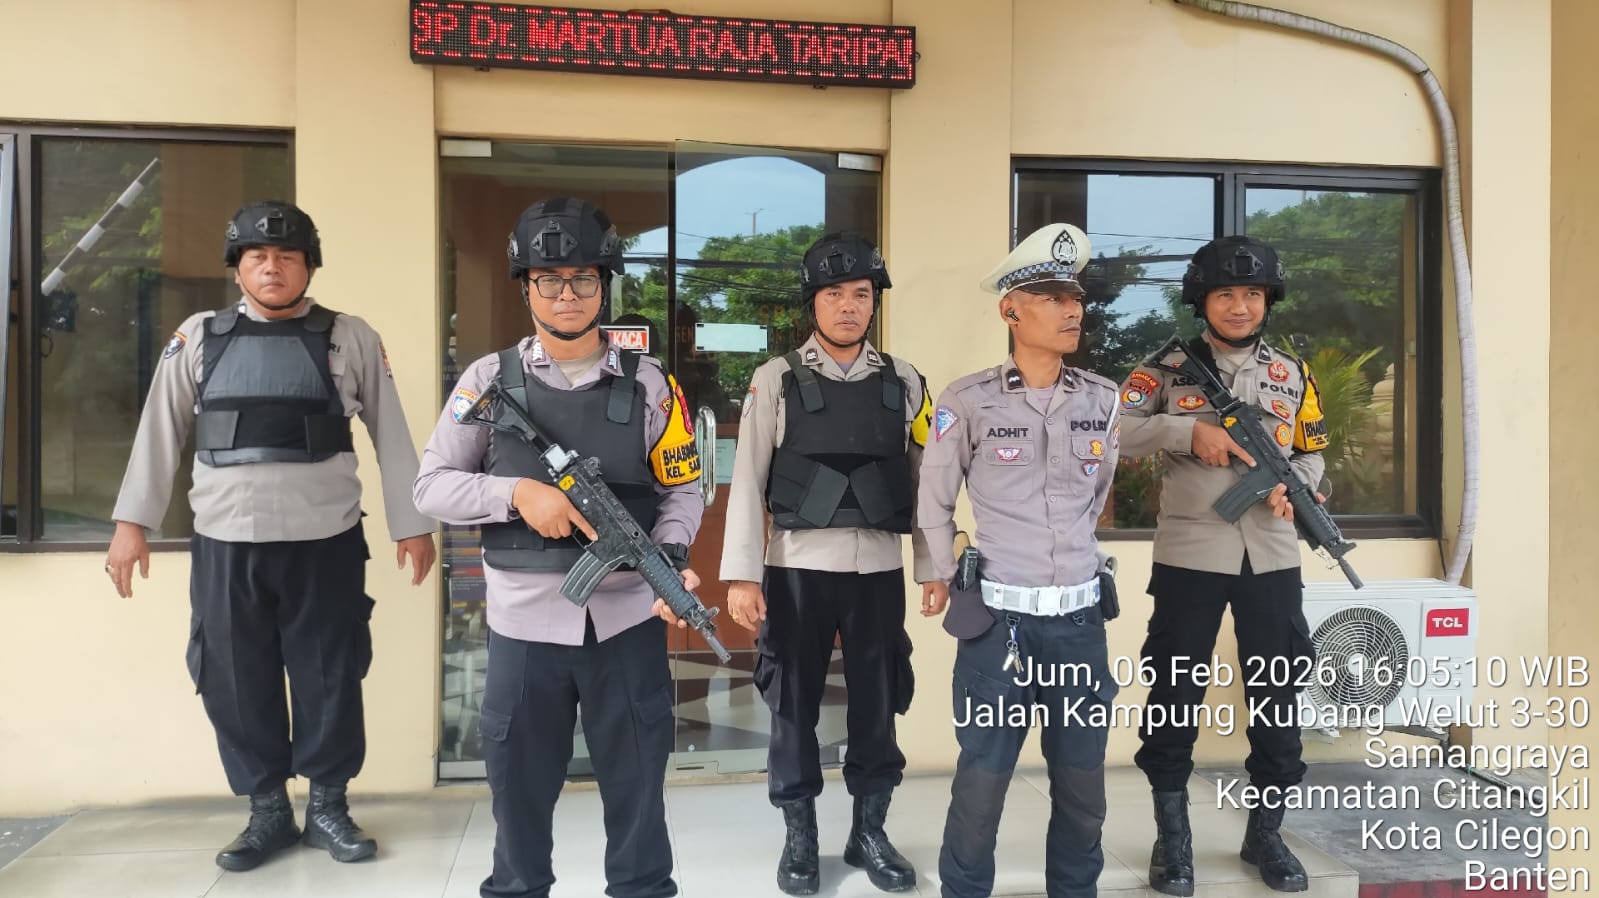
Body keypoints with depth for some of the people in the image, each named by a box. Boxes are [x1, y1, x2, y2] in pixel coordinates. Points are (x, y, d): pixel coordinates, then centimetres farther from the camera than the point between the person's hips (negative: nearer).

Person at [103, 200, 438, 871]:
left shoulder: (351, 339, 2)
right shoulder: (198, 338, 7)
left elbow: (391, 435, 3)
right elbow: (160, 433, 9)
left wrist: (412, 524, 2)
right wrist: (131, 522, 5)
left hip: (324, 542, -1)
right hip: (224, 544, 2)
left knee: (329, 678, 7)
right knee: (236, 683, 9)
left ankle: (327, 807, 25)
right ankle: (267, 811, 26)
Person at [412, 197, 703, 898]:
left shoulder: (648, 383, 2)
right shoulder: (490, 379, 0)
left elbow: (683, 490, 3)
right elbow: (431, 486, 0)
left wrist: (669, 559, -16)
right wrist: (518, 493, -16)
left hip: (627, 618, 0)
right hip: (525, 620, 0)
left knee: (637, 779, 14)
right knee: (519, 781, 15)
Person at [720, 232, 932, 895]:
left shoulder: (905, 383, 5)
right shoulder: (777, 380, -1)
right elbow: (747, 481, -4)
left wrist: (934, 566, 4)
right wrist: (741, 576, -9)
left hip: (879, 570, 2)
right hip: (796, 568, -2)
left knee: (877, 705, 11)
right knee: (794, 705, 9)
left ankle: (869, 832, 29)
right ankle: (799, 838, 26)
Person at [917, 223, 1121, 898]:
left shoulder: (1103, 399, 4)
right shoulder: (968, 401, -8)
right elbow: (935, 501, 4)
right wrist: (941, 575, 11)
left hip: (1080, 618, 4)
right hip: (999, 619, -4)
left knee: (1083, 783, 13)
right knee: (982, 780, 2)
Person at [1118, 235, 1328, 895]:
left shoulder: (1292, 375, 10)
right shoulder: (1168, 368, -1)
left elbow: (1312, 453, 16)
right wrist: (1187, 429, -21)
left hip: (1272, 558, 3)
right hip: (1189, 555, -3)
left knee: (1276, 697, 10)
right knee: (1175, 694, 4)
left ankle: (1265, 832, 27)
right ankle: (1172, 835, 19)